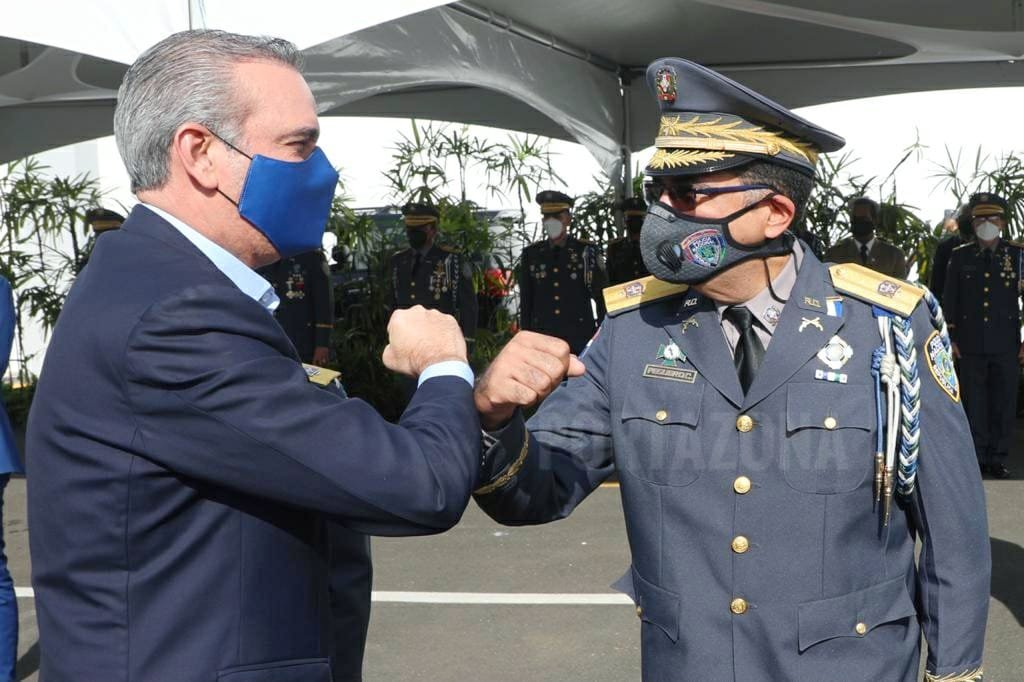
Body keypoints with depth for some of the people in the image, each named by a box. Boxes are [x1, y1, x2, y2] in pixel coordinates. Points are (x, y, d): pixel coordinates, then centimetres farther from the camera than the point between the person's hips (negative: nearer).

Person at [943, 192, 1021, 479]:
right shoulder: (959, 256, 6)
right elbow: (949, 300, 8)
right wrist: (950, 338, 3)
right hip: (971, 345, 1)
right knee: (975, 403, 5)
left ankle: (998, 458, 13)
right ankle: (978, 458, 14)